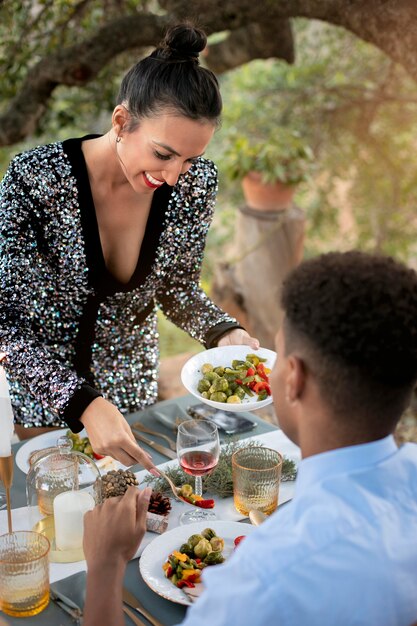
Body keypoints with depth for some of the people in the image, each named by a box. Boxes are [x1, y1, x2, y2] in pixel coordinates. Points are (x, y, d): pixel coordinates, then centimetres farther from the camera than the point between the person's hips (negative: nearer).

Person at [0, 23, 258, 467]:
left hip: (131, 390, 3)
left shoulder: (195, 184, -16)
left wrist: (223, 332, -20)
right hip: (36, 393, -3)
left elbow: (177, 288, -1)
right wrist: (84, 404, -38)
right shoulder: (36, 179, -28)